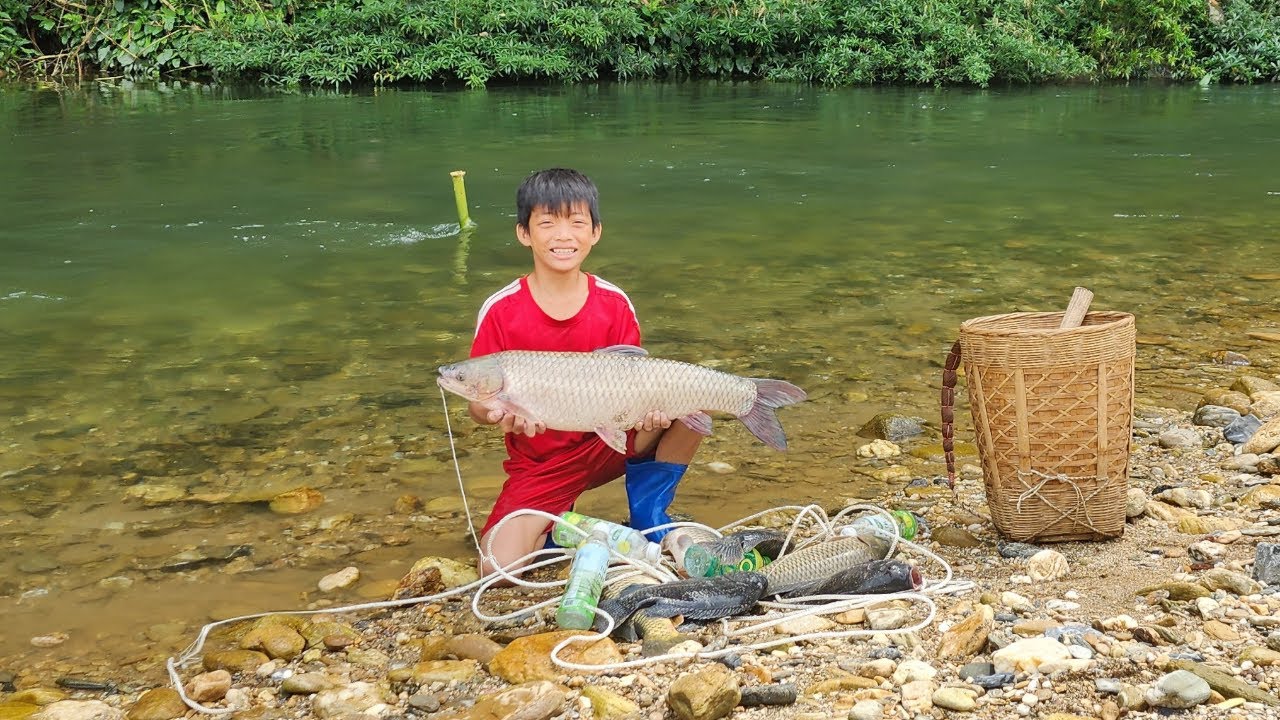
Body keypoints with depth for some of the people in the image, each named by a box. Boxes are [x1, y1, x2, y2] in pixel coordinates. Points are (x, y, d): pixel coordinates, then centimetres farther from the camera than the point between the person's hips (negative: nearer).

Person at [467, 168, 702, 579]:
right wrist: (499, 416, -33)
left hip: (609, 447, 2)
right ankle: (556, 525, 12)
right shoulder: (501, 311, -12)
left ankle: (647, 520, -3)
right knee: (498, 571, -23)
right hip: (539, 468, -1)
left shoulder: (615, 305, -6)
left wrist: (649, 411, -26)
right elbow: (479, 403, -9)